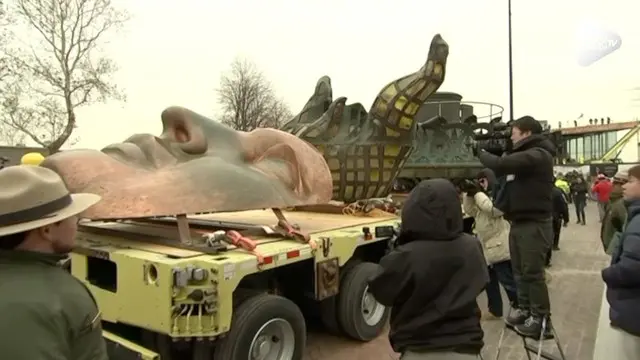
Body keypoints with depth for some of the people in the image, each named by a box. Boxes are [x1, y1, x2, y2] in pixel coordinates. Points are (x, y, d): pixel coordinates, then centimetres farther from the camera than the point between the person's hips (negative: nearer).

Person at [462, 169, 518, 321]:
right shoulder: (484, 196, 17)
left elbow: (492, 209, -27)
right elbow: (470, 211, 12)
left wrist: (478, 193, -18)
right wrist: (469, 195, -3)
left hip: (500, 245, -10)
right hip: (487, 246, 10)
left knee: (507, 280, -5)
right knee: (489, 280, 15)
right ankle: (495, 310, 24)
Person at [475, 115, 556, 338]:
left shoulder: (538, 155, -15)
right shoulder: (524, 154, 19)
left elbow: (501, 165, -26)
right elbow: (505, 167, 16)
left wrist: (480, 152, -11)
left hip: (534, 224, -9)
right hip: (519, 222, 9)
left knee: (533, 272, -3)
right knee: (519, 271, 15)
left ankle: (541, 318, 6)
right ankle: (524, 309, 26)